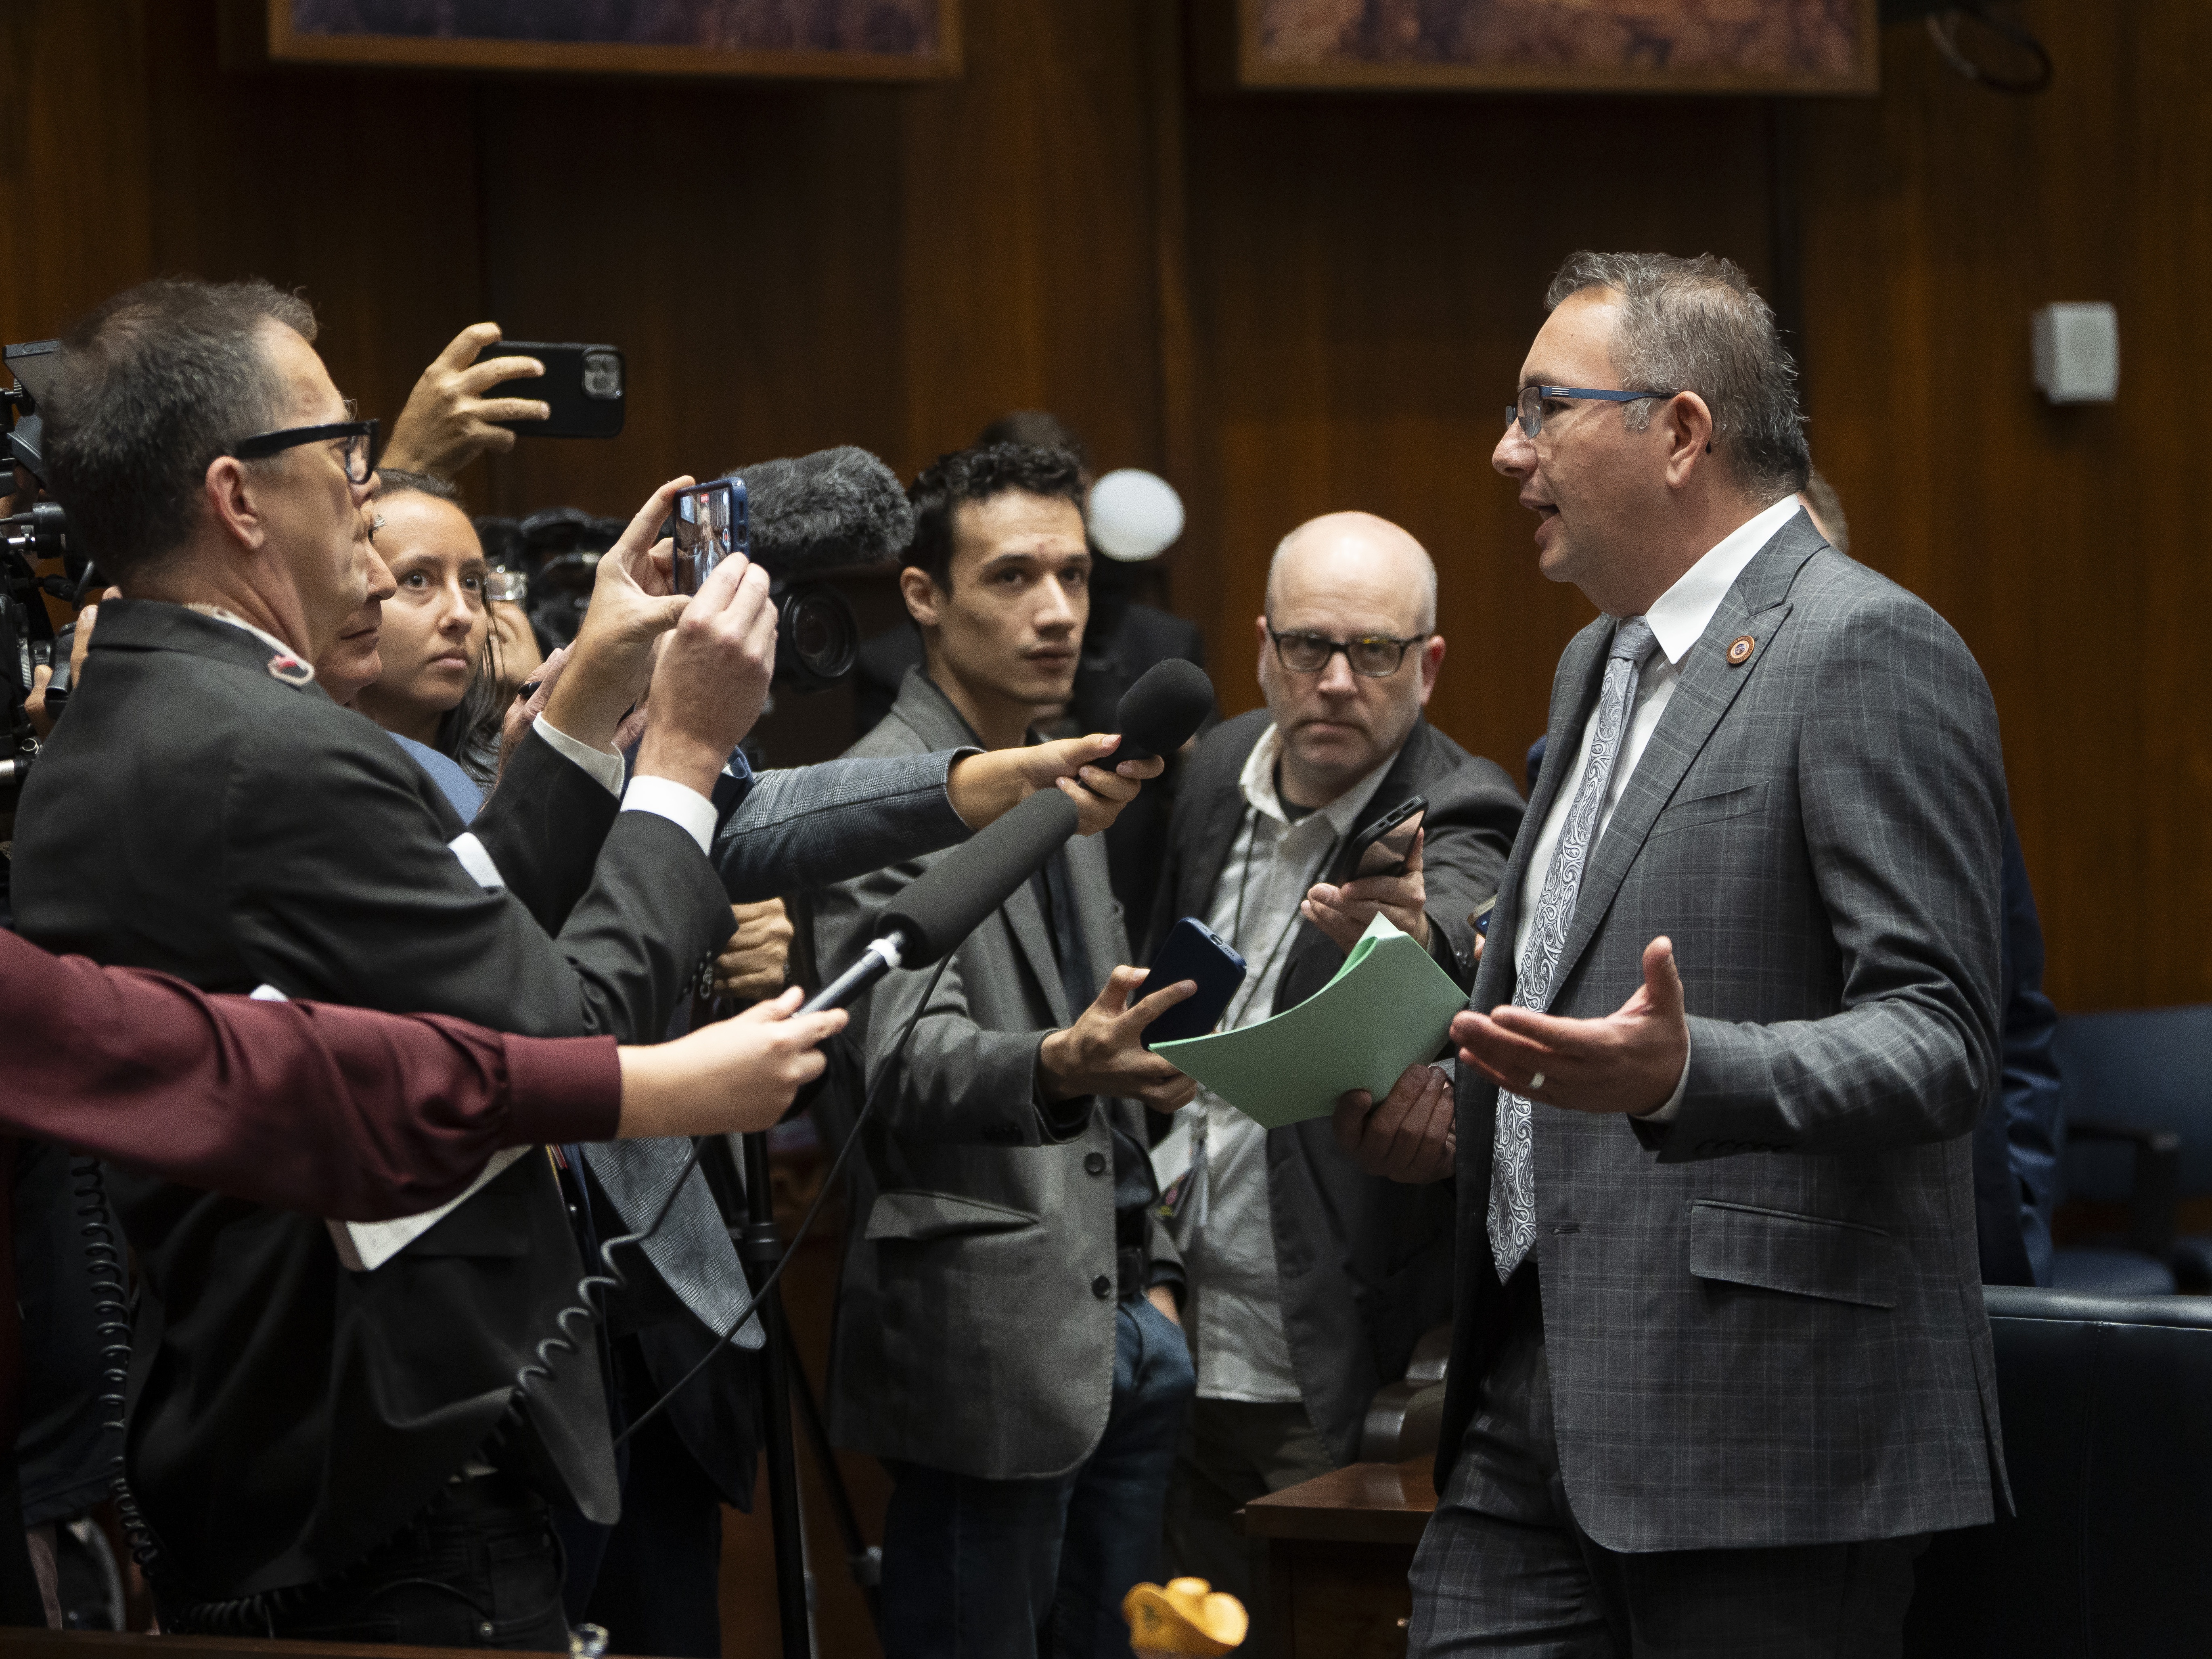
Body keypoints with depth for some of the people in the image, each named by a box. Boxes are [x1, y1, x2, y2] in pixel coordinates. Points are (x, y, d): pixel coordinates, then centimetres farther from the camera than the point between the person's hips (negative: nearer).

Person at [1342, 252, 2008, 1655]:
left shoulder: (1867, 650, -10)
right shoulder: (1604, 665, 20)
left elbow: (1938, 1040, -17)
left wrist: (1680, 1076, -33)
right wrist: (1445, 1095, 11)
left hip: (1767, 1426, -9)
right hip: (1539, 1409, 9)